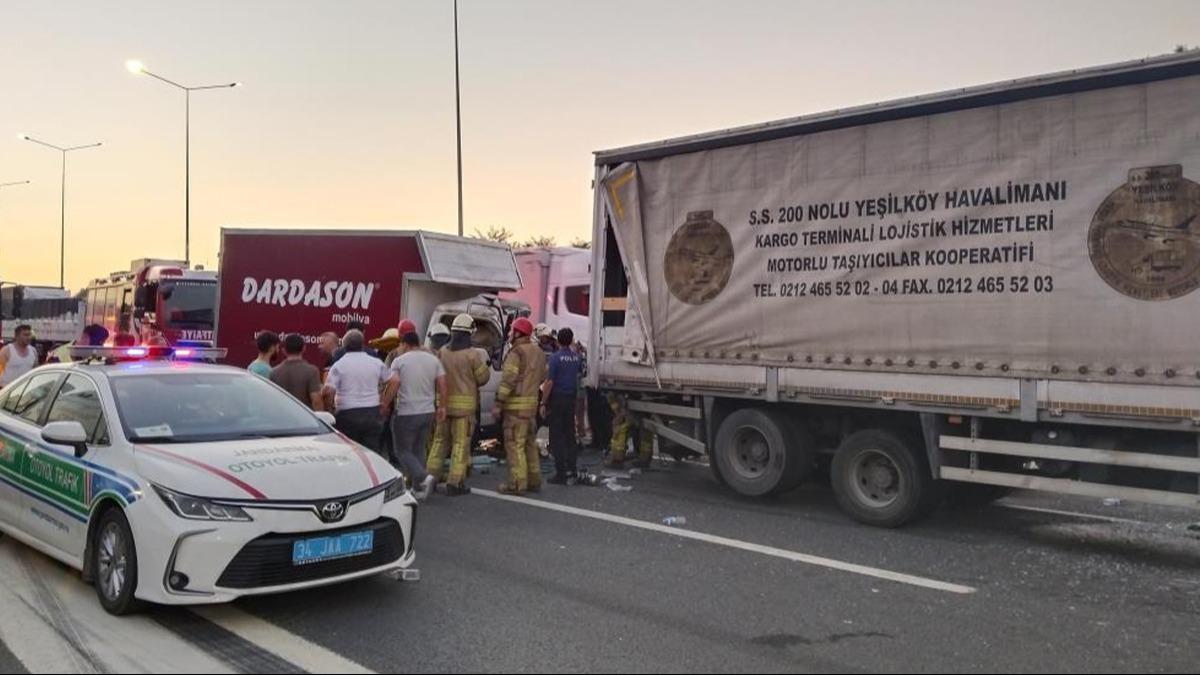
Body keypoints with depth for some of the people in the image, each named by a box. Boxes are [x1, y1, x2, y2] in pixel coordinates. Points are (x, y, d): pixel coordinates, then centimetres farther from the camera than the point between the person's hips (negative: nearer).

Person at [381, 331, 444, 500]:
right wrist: (442, 406, 9)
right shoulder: (434, 359, 7)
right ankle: (418, 486, 13)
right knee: (419, 450, 15)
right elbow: (442, 384, 2)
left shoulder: (399, 361, -5)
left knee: (402, 451, 4)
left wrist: (384, 405, -6)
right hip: (428, 412, 5)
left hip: (406, 413, -5)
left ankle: (424, 477, -14)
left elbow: (394, 385, -15)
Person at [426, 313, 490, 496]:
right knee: (461, 443, 1)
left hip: (443, 402, 4)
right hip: (465, 404, -4)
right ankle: (455, 483, 1)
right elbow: (483, 378, -5)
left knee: (440, 440, 16)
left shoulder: (442, 352, 2)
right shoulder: (471, 354, -11)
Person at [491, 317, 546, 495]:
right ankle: (534, 480, 20)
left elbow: (508, 380, -18)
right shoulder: (539, 352, 13)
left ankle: (517, 483, -4)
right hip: (532, 402, 8)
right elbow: (542, 377, 15)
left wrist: (498, 403, -17)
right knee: (530, 443, 15)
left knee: (515, 444, -4)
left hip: (516, 404, -8)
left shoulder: (516, 352, -13)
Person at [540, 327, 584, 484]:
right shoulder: (576, 357, 6)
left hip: (557, 399, -6)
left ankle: (561, 474, -3)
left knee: (557, 437, -2)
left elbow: (549, 382, -16)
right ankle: (571, 470, 16)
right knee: (570, 435, 13)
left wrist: (543, 403, -11)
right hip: (571, 399, 6)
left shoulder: (555, 357, -13)